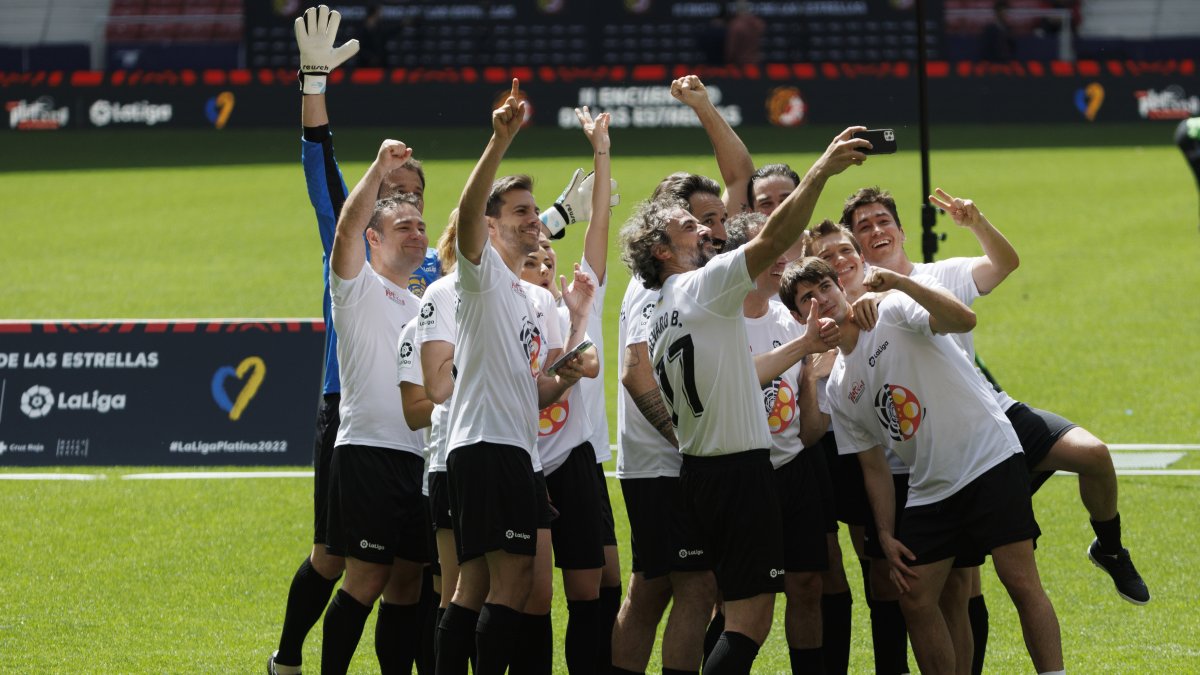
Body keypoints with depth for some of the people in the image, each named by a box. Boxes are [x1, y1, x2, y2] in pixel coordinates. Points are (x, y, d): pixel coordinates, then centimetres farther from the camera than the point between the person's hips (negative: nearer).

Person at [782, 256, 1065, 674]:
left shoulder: (893, 311, -4)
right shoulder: (838, 388, 12)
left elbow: (964, 319, -23)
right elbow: (875, 467, 16)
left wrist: (900, 281, -30)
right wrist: (887, 536, 9)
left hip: (990, 459, -7)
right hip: (929, 490, 7)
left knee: (1021, 583, -13)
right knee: (915, 601, 1)